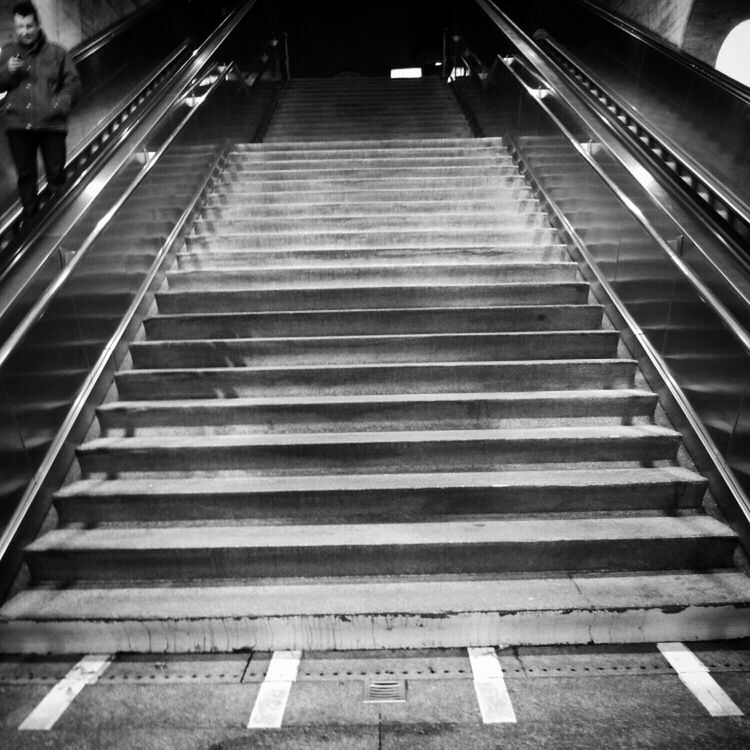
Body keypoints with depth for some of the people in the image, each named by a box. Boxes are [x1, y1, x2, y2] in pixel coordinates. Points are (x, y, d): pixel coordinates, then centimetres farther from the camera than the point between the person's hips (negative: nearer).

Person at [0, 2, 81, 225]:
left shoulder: (56, 52, 6)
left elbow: (73, 83, 4)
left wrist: (60, 104, -11)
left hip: (52, 124, -2)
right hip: (18, 125, 2)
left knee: (56, 175, -1)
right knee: (25, 176, 6)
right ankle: (30, 221, 15)